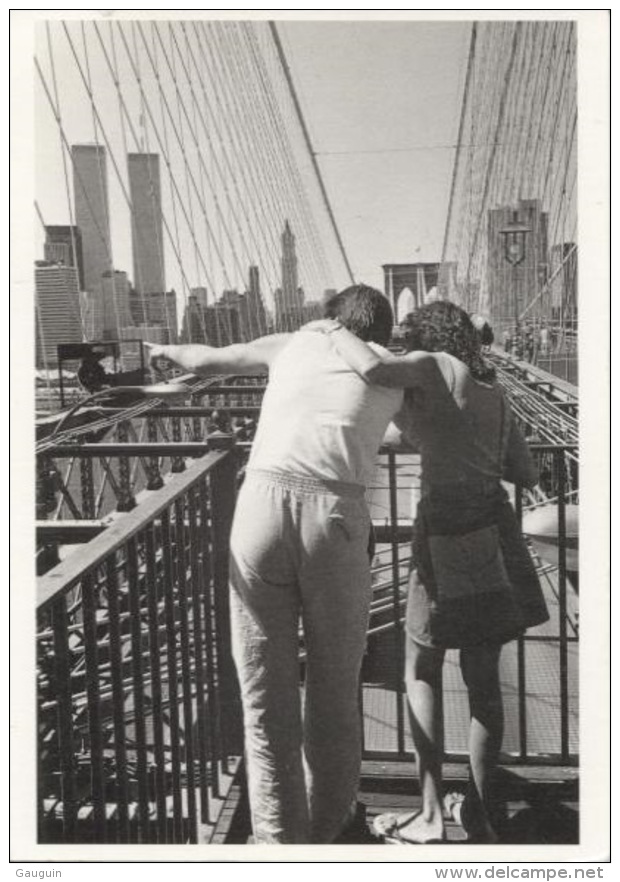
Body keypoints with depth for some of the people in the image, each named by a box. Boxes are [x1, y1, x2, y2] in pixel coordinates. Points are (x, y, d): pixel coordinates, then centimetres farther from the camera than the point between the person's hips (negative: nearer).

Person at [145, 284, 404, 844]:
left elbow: (206, 361, 34)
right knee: (334, 690, 18)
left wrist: (170, 350, 55)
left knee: (266, 692, 11)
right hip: (335, 514, 0)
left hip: (261, 503, 1)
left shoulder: (296, 342, 24)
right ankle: (328, 829, 34)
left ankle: (280, 837, 20)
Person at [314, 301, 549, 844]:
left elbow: (374, 370, -23)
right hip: (495, 531, 7)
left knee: (422, 671, 10)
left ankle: (432, 816, 12)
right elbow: (527, 475, 17)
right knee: (483, 678, 15)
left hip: (448, 533, -7)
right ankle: (480, 815, 25)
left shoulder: (433, 366, -2)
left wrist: (336, 333, -5)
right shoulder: (494, 392, 17)